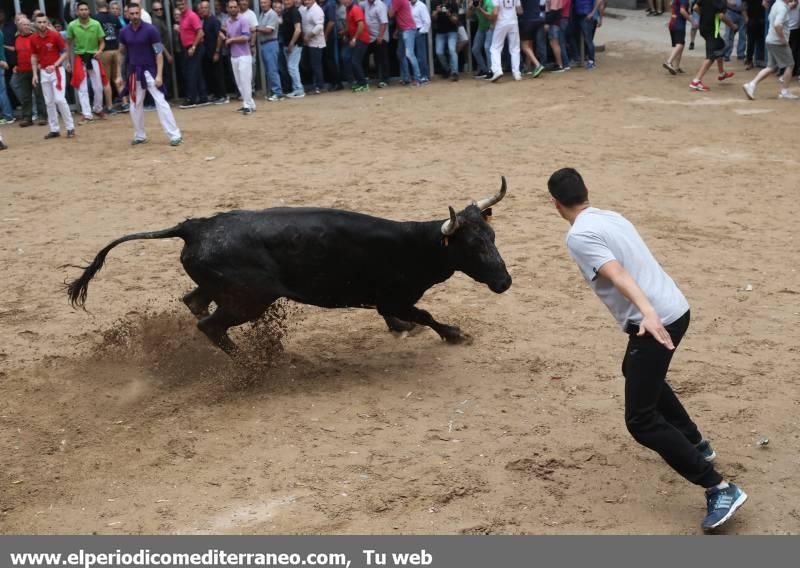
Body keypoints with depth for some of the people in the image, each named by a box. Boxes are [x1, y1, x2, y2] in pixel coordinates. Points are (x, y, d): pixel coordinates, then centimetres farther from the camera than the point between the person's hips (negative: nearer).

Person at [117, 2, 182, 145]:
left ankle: (175, 135, -11)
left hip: (149, 71, -5)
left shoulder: (151, 30, -12)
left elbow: (159, 53, -11)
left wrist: (159, 75, -18)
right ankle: (140, 136, 25)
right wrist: (119, 75, 10)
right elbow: (122, 54, 12)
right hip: (133, 72, 5)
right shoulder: (124, 32, 2)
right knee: (135, 105, 10)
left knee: (160, 102, -11)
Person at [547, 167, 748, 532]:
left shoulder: (578, 235, -11)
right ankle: (695, 444, 44)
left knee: (641, 420, -4)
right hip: (676, 309, 9)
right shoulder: (611, 217, 14)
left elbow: (618, 274, -26)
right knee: (636, 371, 35)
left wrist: (647, 314, -39)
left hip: (655, 321, -9)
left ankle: (719, 489, -7)